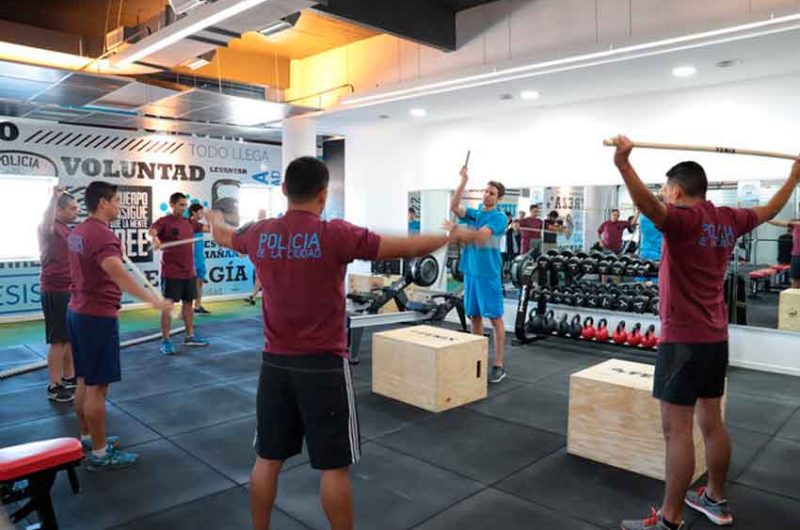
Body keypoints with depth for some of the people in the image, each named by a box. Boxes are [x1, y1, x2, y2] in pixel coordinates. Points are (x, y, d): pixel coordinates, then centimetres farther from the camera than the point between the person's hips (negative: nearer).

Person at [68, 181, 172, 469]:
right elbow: (117, 273, -39)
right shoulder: (101, 234, -21)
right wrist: (152, 298, -50)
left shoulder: (77, 232, 11)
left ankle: (87, 438, 30)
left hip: (78, 311, 10)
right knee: (97, 386, -3)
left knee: (85, 380, 18)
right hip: (98, 316, -10)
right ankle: (99, 454, 5)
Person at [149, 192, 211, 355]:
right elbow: (152, 231, -27)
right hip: (171, 272, -6)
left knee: (188, 303, 13)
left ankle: (190, 336, 25)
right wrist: (155, 239, -49)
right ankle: (165, 340, 5)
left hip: (189, 272, 6)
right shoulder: (164, 221, -9)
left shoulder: (189, 222, 9)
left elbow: (207, 228, 17)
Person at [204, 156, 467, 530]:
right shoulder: (336, 235, -15)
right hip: (323, 365, -5)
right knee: (334, 465, 7)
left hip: (275, 362, 5)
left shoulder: (260, 235, 0)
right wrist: (452, 235, 5)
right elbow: (407, 248, -11)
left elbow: (223, 237, 24)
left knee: (267, 458, 18)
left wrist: (214, 219, 48)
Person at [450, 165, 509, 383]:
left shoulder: (499, 217, -6)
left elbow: (480, 236, -20)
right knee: (474, 317, 11)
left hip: (489, 273, -6)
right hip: (470, 271, 6)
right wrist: (463, 181, -14)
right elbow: (454, 206, -7)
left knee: (495, 318, -1)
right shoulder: (473, 213, 11)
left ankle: (499, 365, 3)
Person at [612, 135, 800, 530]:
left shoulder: (684, 218, -15)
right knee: (711, 422, 18)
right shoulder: (728, 219, 9)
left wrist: (623, 163, -49)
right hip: (715, 336, 9)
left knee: (676, 429, -5)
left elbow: (648, 205, -38)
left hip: (684, 338, -9)